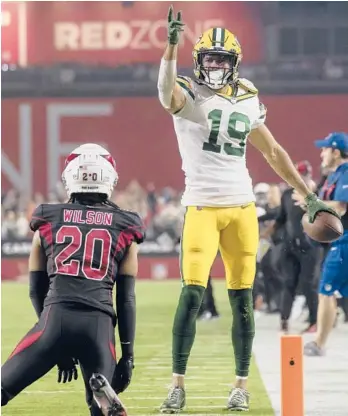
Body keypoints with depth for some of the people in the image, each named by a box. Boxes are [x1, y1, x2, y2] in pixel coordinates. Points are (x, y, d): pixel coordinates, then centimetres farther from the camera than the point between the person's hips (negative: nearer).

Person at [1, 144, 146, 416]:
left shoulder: (48, 222, 17)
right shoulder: (124, 229, 15)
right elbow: (126, 299, 12)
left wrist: (58, 347, 25)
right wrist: (128, 355, 15)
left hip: (56, 317, 0)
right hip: (99, 323, 0)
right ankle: (100, 386, -22)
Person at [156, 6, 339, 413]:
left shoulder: (247, 101, 10)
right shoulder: (188, 95, -4)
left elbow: (273, 152, 19)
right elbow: (167, 91, -30)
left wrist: (309, 195, 18)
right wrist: (172, 43, -45)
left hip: (242, 208, 4)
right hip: (202, 207, -4)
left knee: (242, 298, 5)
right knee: (192, 293, -11)